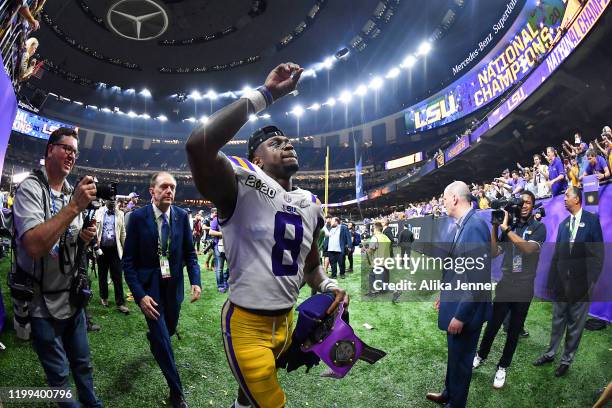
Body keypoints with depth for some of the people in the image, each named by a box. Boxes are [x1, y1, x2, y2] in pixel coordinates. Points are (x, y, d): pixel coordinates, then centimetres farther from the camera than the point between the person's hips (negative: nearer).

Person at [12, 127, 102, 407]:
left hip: (73, 298, 6)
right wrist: (74, 206, -32)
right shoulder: (30, 189, -15)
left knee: (83, 364, 19)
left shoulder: (72, 194, 6)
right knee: (59, 375, 12)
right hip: (43, 305, -6)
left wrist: (84, 237, -5)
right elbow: (34, 246, -30)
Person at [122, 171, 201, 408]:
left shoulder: (182, 216, -7)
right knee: (162, 338, -1)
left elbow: (190, 252, 1)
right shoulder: (138, 217, -14)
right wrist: (140, 295, -18)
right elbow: (128, 260, -12)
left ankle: (152, 337, 61)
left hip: (173, 285, 3)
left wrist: (196, 281, -12)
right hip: (149, 286, -3)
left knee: (169, 329, 22)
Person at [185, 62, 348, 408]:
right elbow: (199, 146, -37)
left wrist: (328, 286, -4)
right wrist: (264, 96, -31)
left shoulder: (310, 204, 6)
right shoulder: (243, 186, -17)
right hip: (247, 324, -7)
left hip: (286, 320, 7)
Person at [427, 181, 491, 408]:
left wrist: (461, 315, -23)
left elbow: (479, 277, -27)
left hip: (465, 310, -9)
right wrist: (445, 296, 20)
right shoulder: (463, 225, 5)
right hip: (457, 303, 9)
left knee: (460, 359, 11)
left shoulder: (475, 226, -25)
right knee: (454, 355, 25)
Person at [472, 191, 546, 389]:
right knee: (492, 325, 7)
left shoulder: (539, 227, -5)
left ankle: (502, 367, 26)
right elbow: (493, 253, 0)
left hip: (523, 290, -2)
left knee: (514, 331, 11)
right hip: (504, 286, 2)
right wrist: (495, 227, -8)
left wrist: (506, 228, -23)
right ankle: (481, 356, 29)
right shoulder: (509, 227, 4)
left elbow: (528, 249, -24)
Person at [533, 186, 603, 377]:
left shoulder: (591, 220, -5)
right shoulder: (564, 223, 9)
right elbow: (557, 254, 9)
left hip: (581, 283, -4)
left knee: (575, 324, 8)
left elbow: (598, 253, -7)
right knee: (558, 320, 14)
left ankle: (566, 360, 21)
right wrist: (551, 280, 5)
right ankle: (550, 353, 27)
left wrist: (591, 280, -11)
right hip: (562, 282, 4)